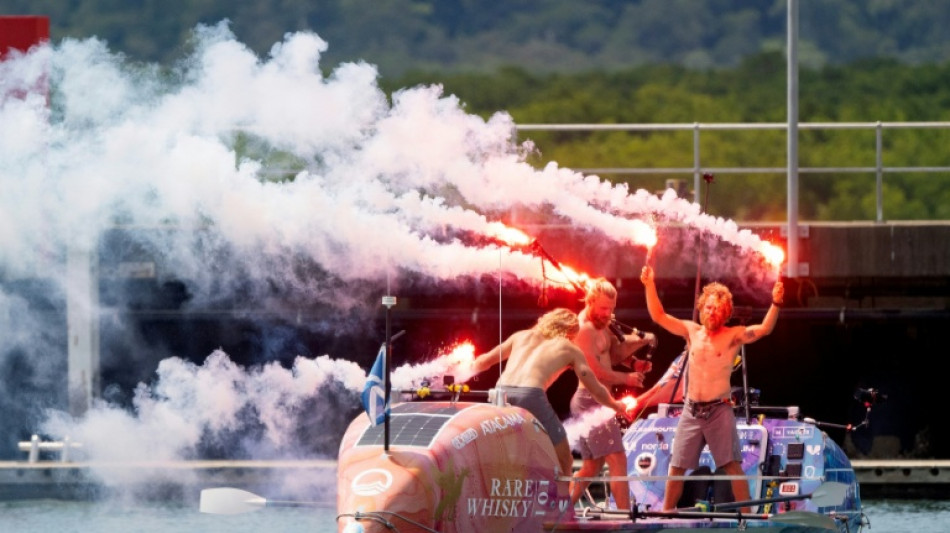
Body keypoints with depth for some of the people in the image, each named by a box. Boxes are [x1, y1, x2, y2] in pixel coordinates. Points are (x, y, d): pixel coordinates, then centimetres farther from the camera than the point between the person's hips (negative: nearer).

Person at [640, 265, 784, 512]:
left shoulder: (733, 336, -4)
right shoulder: (691, 331, 7)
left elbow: (764, 329, -17)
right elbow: (659, 316, 8)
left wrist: (775, 303, -32)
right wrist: (650, 286, 0)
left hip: (719, 410, -4)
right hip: (691, 411, 4)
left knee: (732, 465, -10)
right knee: (677, 466, 6)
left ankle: (746, 515, -10)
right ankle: (666, 513, 16)